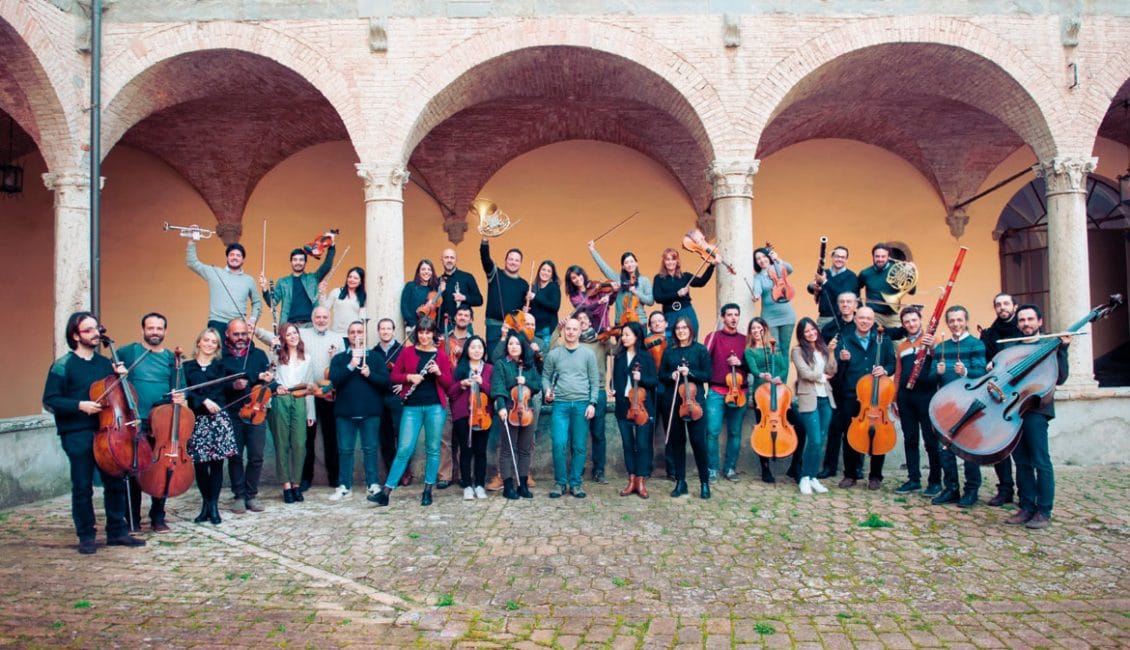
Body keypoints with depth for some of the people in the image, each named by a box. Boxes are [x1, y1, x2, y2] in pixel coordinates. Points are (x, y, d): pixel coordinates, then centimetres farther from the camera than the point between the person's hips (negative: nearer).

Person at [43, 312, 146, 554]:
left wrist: (120, 376, 3)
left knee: (116, 483, 6)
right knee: (83, 487, 1)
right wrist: (79, 405, -20)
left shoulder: (105, 363, 12)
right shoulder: (63, 365, -4)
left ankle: (117, 531, 18)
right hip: (77, 435, -5)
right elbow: (50, 401, -7)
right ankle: (86, 537, 13)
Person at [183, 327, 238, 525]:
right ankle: (206, 503, 17)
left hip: (218, 418, 0)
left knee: (217, 462, -3)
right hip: (196, 419, 0)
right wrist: (204, 401, -14)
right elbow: (185, 392, -4)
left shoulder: (219, 366, 13)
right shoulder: (187, 366, 8)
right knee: (199, 463, 0)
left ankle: (213, 505, 4)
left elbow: (221, 392, 6)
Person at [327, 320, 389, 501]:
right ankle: (344, 486, 12)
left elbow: (386, 381, -2)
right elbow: (333, 380, -7)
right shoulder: (339, 358, 9)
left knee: (370, 448, 4)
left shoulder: (376, 356, 7)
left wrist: (370, 374, -16)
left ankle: (373, 484, 12)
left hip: (370, 411, -1)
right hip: (345, 411, 1)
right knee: (345, 449, 5)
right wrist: (350, 367, -17)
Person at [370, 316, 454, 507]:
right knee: (404, 449, -5)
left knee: (433, 449, 5)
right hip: (412, 407, -1)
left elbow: (448, 384, 5)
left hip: (435, 407, 1)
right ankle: (385, 492, -1)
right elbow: (393, 376, 7)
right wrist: (409, 377, -10)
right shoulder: (407, 352, 6)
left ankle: (428, 491, 16)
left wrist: (438, 373, -13)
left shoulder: (441, 355, 6)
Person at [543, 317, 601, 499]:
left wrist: (592, 403, -3)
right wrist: (547, 390, -7)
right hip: (560, 404, 0)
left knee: (579, 446, 3)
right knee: (559, 444, -7)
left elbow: (595, 381, 5)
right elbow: (546, 376, 13)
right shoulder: (554, 354, 7)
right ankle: (560, 482, 7)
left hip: (582, 404, 0)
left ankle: (576, 482, 14)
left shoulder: (588, 354, 5)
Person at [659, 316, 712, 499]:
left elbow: (707, 375, -1)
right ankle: (680, 482, 15)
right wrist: (672, 376, -11)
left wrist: (689, 373, -16)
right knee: (677, 441, 7)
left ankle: (704, 482, 6)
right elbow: (661, 375, 9)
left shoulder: (700, 349, 2)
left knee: (698, 441, -6)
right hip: (673, 401, 3)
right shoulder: (669, 351, 10)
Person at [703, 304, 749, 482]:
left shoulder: (744, 340, 11)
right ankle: (712, 469, 3)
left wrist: (740, 362, -5)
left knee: (735, 432, 6)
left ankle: (730, 468, 18)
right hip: (716, 392, -3)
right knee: (713, 431, -8)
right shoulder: (714, 336, 3)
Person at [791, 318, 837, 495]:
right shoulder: (798, 351, -3)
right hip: (809, 400, -5)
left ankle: (813, 477, 17)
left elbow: (832, 372, 3)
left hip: (826, 399, 5)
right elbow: (805, 373, -12)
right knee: (814, 441, -11)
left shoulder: (823, 348, 12)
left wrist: (831, 353, -7)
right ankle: (805, 477, 4)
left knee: (821, 441, 7)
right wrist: (823, 377, 1)